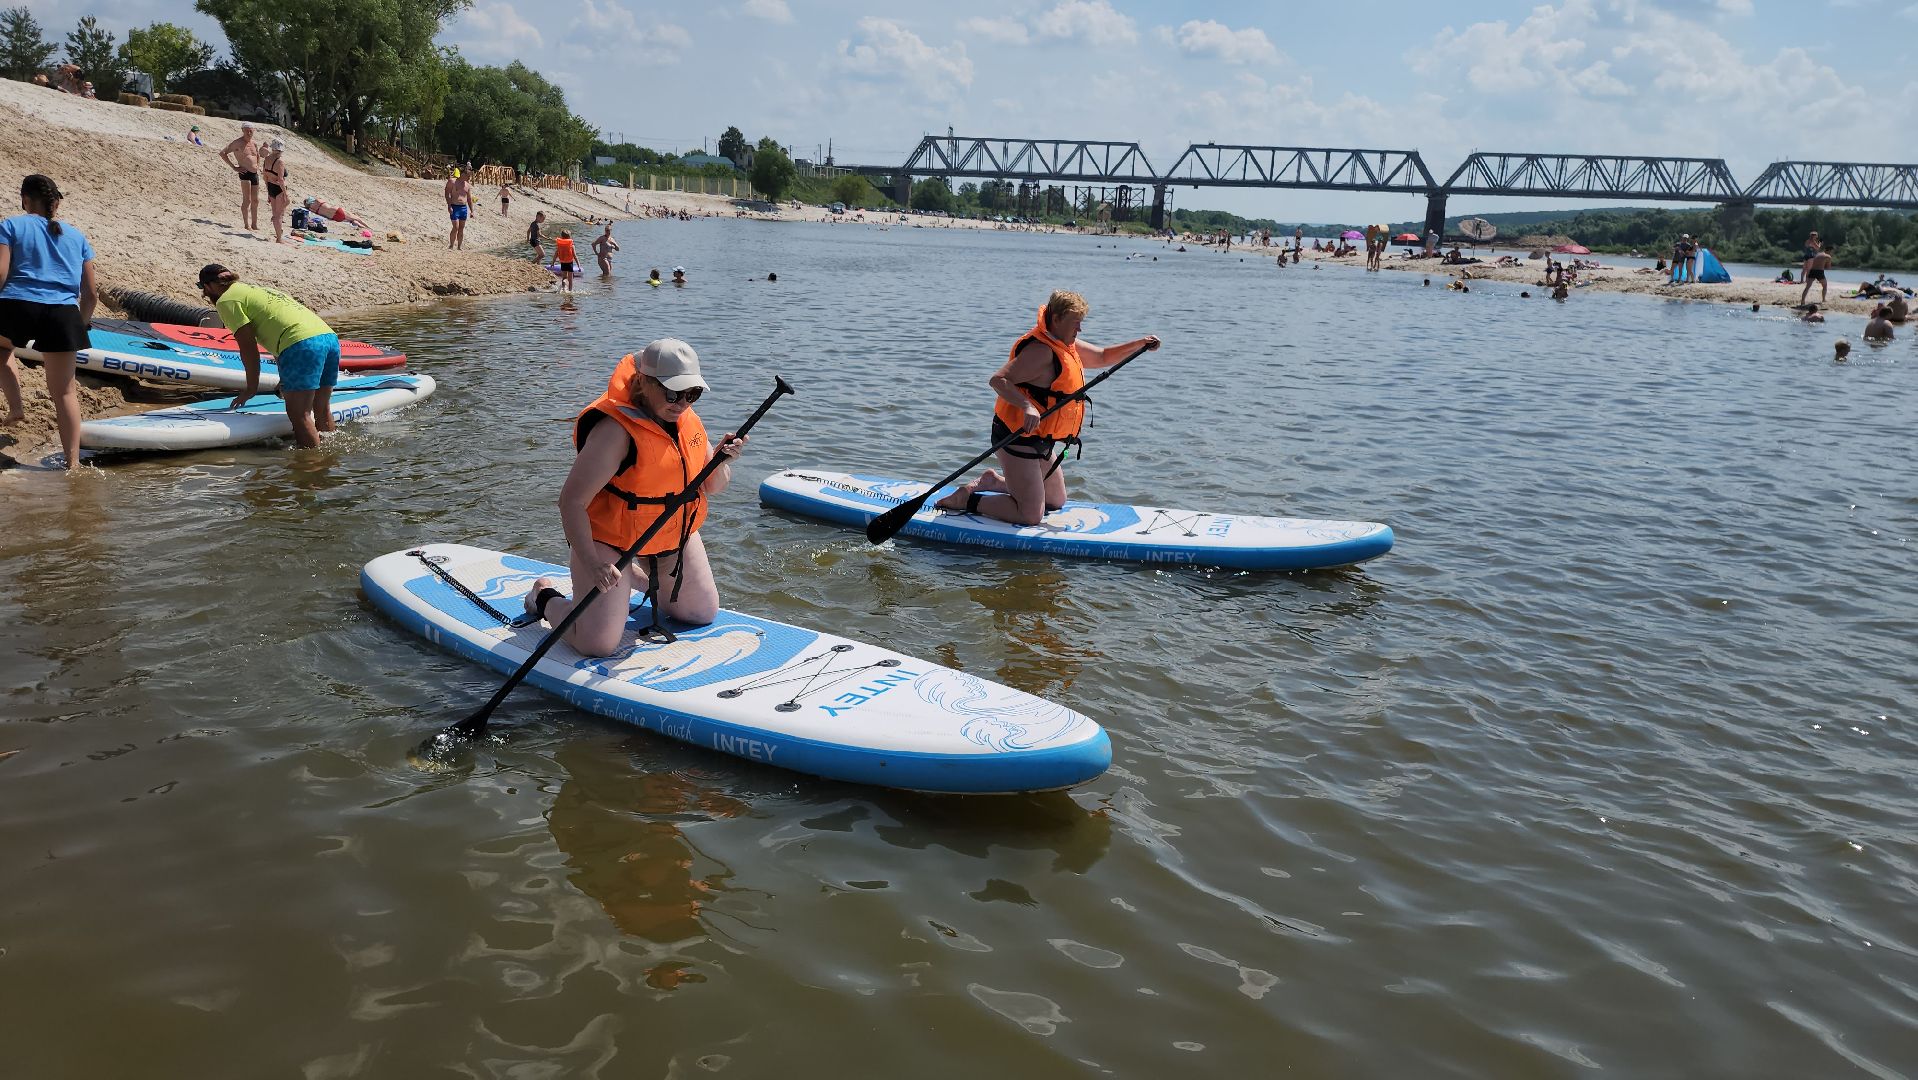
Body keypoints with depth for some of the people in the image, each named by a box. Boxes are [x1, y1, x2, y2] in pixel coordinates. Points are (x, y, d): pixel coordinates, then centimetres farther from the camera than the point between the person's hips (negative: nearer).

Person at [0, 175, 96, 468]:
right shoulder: (76, 236, 19)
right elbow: (90, 295, 17)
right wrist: (79, 326, 30)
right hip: (63, 314, 2)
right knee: (65, 392, 6)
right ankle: (73, 462, 1)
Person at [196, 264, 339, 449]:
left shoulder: (226, 301, 6)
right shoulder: (255, 288, 31)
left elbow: (248, 347, 0)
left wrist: (251, 388, 10)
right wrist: (286, 381, 38)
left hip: (303, 345, -8)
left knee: (299, 415, -4)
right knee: (321, 409, 18)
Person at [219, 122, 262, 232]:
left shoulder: (253, 143, 15)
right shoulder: (238, 143, -6)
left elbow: (258, 155, 36)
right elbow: (222, 152, -9)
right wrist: (234, 167, -11)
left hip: (255, 174, 7)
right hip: (245, 173, -7)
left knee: (255, 200, 10)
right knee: (247, 200, -10)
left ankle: (254, 224, 19)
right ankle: (246, 225, -7)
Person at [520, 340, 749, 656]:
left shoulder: (686, 419, -3)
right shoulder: (616, 430, -27)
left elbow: (712, 487, 3)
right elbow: (571, 501, -29)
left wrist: (721, 460, -20)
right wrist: (590, 564, -37)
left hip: (675, 535, 8)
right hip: (609, 538, -7)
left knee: (704, 614, 17)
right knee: (598, 644, -16)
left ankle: (635, 577, 38)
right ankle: (545, 598, 15)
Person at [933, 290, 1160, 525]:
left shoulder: (1065, 344, 11)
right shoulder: (1041, 350, -21)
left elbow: (1102, 357, 22)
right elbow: (998, 380, -30)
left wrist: (1139, 344, 9)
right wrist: (1027, 406, -44)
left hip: (1039, 442, 10)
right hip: (1019, 438, -10)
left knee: (1056, 501, 24)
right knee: (1031, 515, -13)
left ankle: (993, 481, 27)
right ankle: (967, 499, -2)